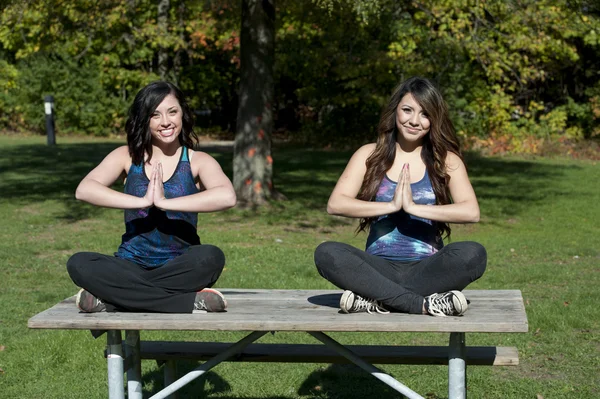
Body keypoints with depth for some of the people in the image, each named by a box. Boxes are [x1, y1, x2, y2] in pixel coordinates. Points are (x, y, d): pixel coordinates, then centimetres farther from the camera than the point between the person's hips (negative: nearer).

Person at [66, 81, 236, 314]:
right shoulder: (127, 156, 7)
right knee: (79, 264, -27)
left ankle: (110, 298, -27)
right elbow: (83, 190, -10)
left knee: (211, 257, -34)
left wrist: (164, 202, -22)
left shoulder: (197, 161, 2)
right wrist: (142, 201, -19)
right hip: (132, 266, 1)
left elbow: (227, 196, -21)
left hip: (179, 268, -1)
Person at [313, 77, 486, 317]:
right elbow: (335, 204, -6)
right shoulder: (370, 155, 8)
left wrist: (414, 207, -18)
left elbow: (471, 211, -10)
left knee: (473, 254, -30)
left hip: (426, 269, 0)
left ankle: (378, 300, -27)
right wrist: (391, 205, -15)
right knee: (326, 253, -27)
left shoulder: (446, 160, 7)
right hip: (379, 267, 1)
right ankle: (424, 303, -31)